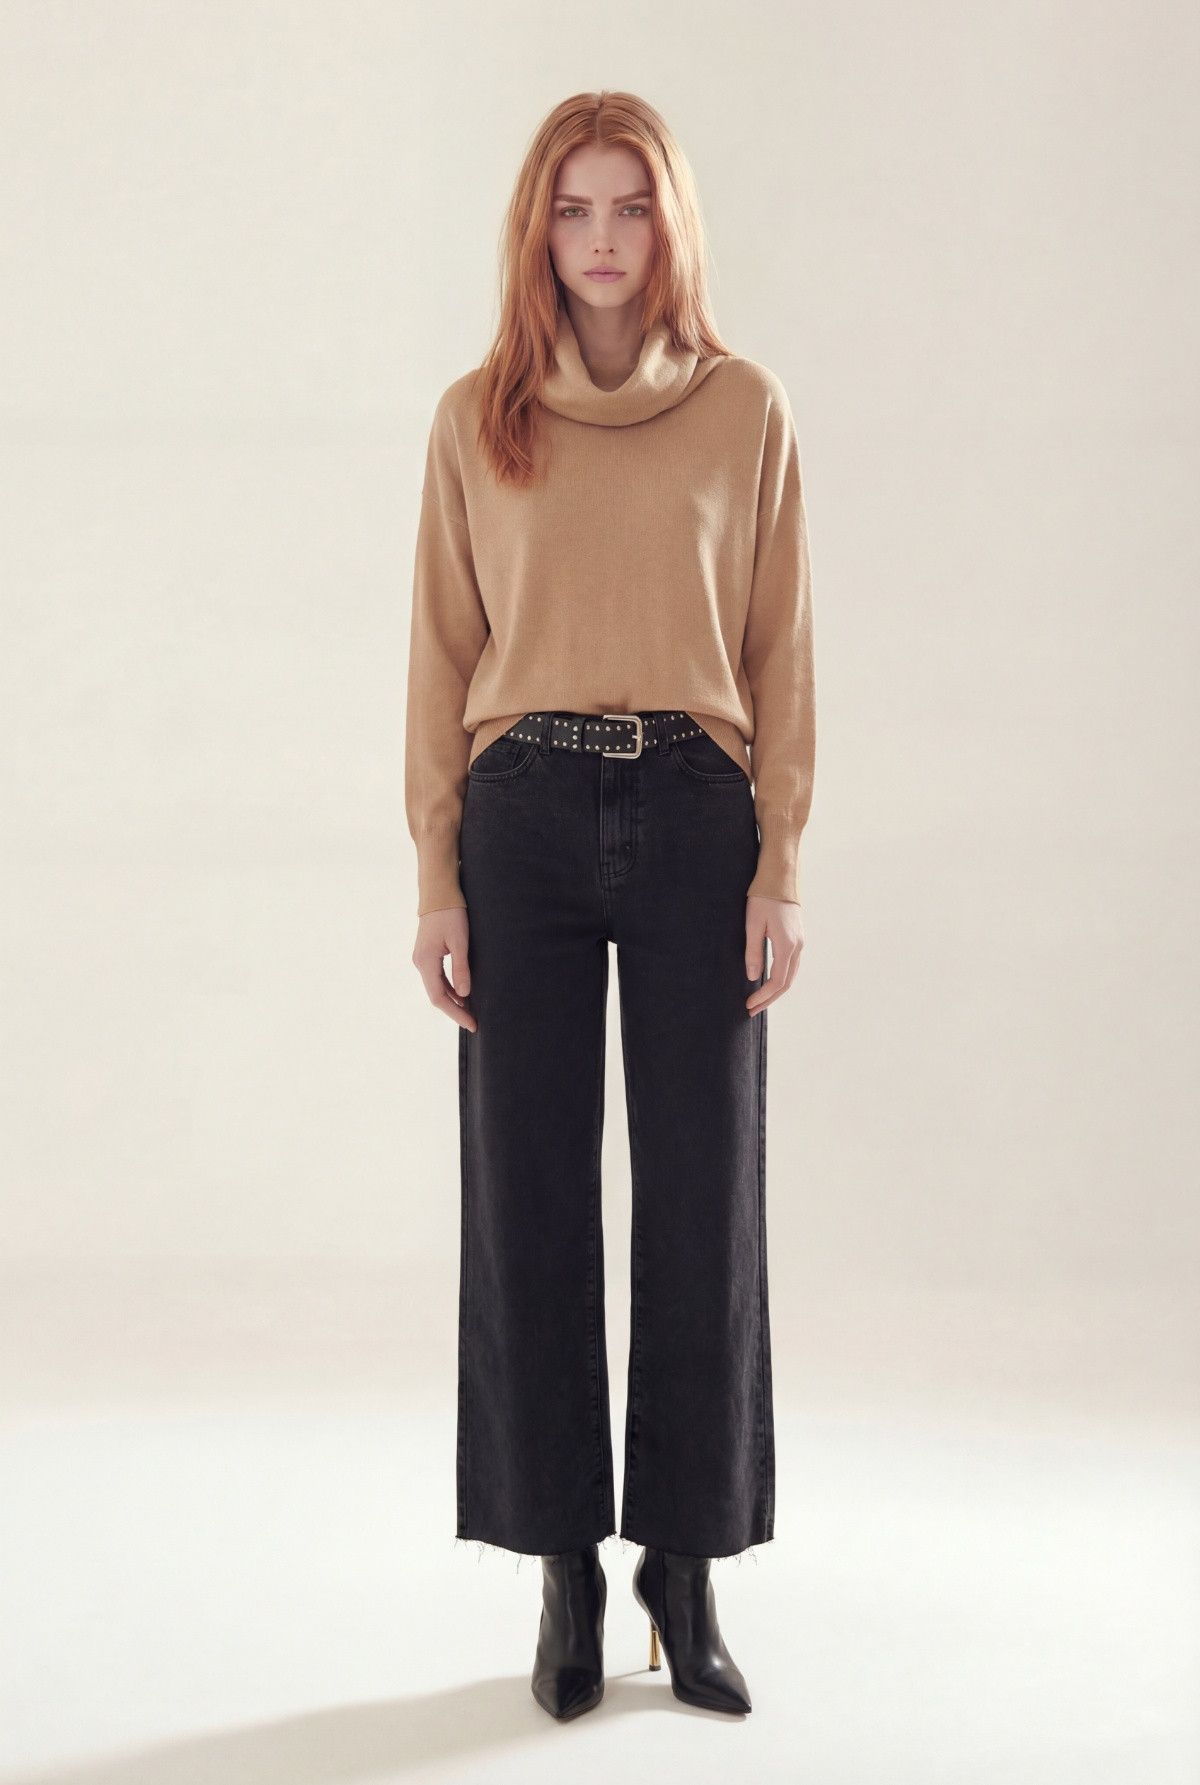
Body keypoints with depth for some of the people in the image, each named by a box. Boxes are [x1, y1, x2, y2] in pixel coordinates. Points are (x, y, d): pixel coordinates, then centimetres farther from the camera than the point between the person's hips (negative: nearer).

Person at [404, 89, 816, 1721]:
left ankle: (686, 1570, 17)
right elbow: (441, 656, 5)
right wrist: (437, 880, 0)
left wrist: (782, 867, -3)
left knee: (704, 1196, 2)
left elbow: (784, 654, 4)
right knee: (529, 1193, 3)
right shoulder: (476, 421, 5)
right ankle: (567, 1570, 17)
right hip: (525, 813, 1)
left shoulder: (747, 413, 4)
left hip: (696, 813, 0)